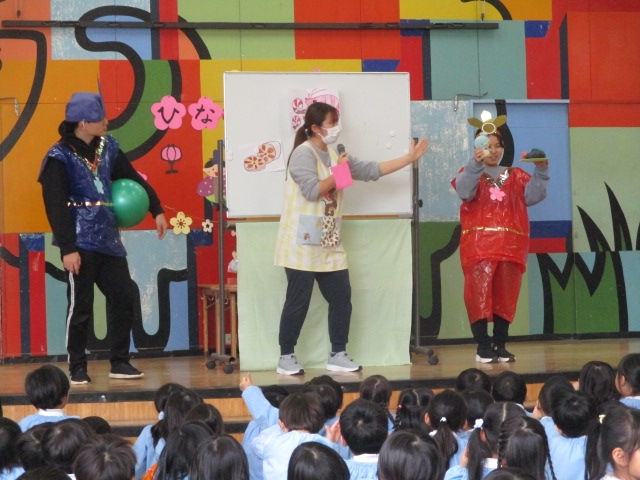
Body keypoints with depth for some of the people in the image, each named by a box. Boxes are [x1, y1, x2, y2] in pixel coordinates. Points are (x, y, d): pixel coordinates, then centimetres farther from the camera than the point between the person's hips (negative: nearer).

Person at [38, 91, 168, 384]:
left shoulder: (107, 147, 8)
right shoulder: (60, 157, -10)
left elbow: (132, 178, 20)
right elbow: (55, 206, -13)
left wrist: (157, 210, 19)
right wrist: (67, 248, -18)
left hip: (108, 239, 6)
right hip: (81, 242, -6)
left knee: (124, 298, 6)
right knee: (80, 306, -1)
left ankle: (120, 363, 17)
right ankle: (77, 368, 10)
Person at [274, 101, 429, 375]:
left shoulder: (335, 156, 14)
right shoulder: (304, 153, -11)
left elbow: (370, 170, 13)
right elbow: (312, 191, -21)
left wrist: (409, 158, 12)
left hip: (329, 245, 8)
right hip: (303, 244, -8)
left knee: (341, 298, 6)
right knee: (298, 301, -4)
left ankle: (338, 355, 14)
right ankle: (286, 358, 5)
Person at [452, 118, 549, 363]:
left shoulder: (515, 176, 17)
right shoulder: (469, 173, 8)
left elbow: (533, 195, 1)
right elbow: (465, 191, -16)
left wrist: (541, 171, -13)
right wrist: (476, 163, -30)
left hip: (510, 245, 3)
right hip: (479, 244, -3)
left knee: (506, 296, 4)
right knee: (479, 293, -9)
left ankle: (501, 345, 10)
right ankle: (483, 346, -6)